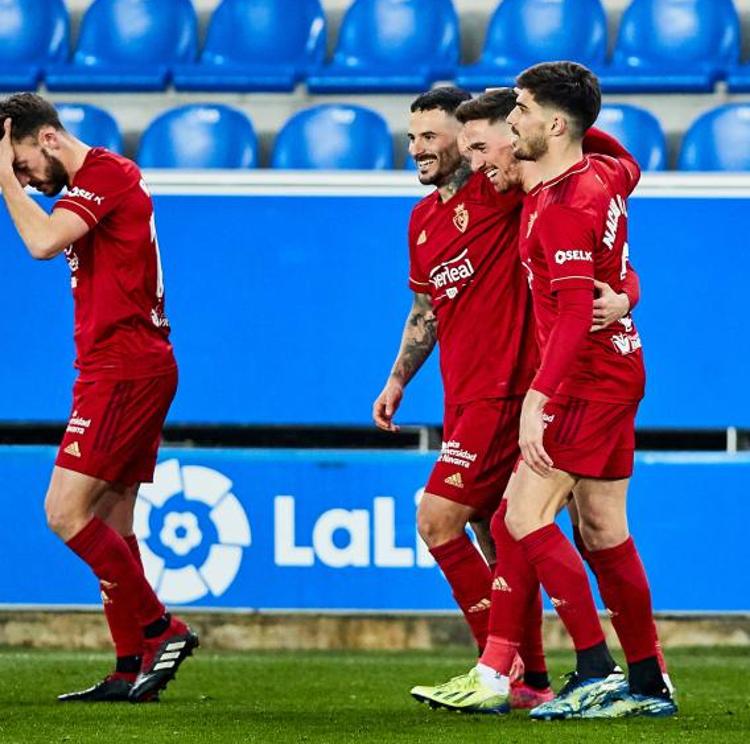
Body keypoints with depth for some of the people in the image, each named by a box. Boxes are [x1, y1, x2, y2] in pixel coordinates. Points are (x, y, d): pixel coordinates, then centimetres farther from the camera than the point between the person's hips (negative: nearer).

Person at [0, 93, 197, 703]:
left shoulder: (104, 175, -12)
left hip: (123, 371, -11)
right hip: (135, 370, 11)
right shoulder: (107, 176, 19)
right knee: (111, 525, 8)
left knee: (66, 512, -13)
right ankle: (131, 670, 7)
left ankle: (161, 630, -11)